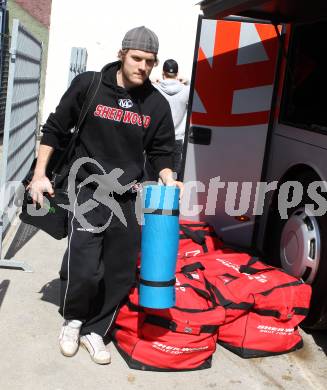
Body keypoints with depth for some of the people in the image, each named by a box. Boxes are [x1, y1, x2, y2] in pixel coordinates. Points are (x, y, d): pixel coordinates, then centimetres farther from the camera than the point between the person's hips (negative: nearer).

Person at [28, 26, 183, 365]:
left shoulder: (158, 105, 2)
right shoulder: (88, 86, -6)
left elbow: (160, 152, 11)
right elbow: (55, 129, 2)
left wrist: (169, 181, -8)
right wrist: (40, 174, -2)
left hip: (128, 198, 4)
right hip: (87, 191, -3)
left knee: (121, 273, 6)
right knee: (83, 268, -13)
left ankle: (94, 330, 28)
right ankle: (72, 319, 18)